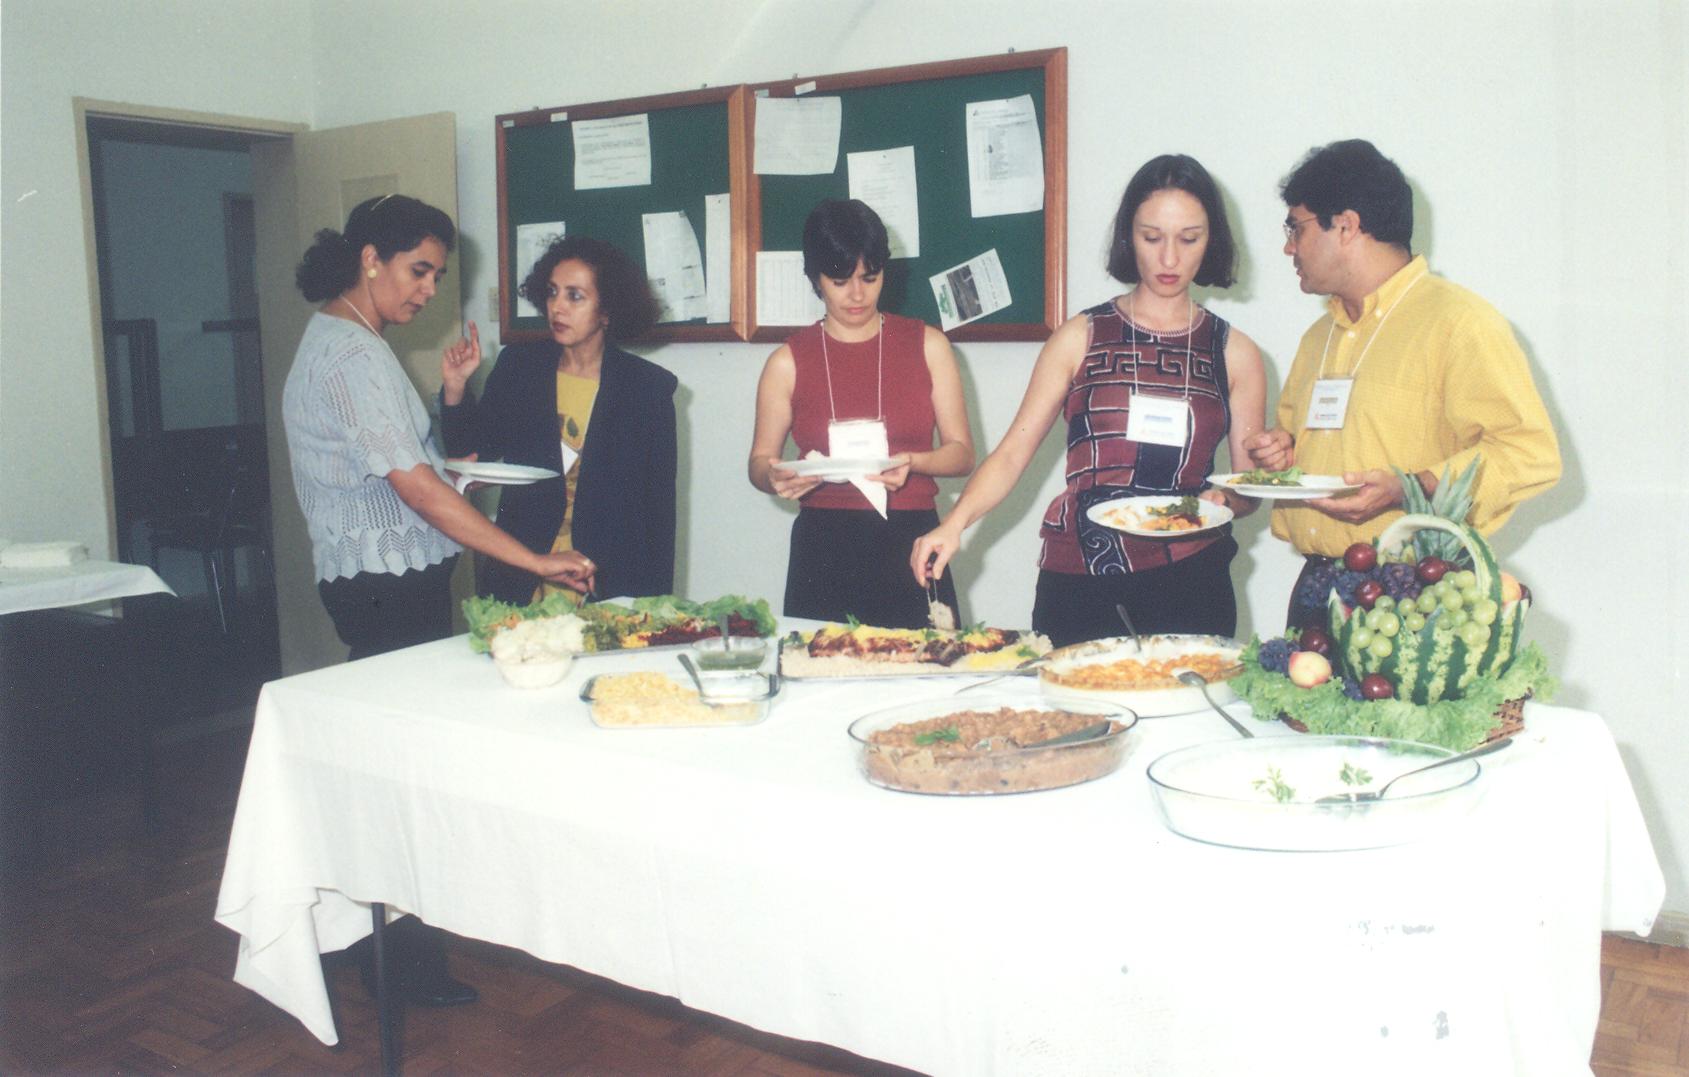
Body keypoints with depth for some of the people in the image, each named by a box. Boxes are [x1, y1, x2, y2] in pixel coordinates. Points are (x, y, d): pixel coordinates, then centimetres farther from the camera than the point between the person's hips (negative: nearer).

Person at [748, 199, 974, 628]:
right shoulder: (788, 362, 5)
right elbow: (759, 461, 10)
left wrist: (911, 462, -14)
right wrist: (775, 477, -12)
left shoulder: (927, 345, 6)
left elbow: (961, 452, 6)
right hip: (823, 550, 0)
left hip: (911, 544, 0)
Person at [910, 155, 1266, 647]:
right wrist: (954, 523, -16)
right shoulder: (1080, 338, 5)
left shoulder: (1235, 354, 8)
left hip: (1187, 570, 1)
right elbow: (1012, 453, -1)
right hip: (1077, 571, -1)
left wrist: (1224, 500, -12)